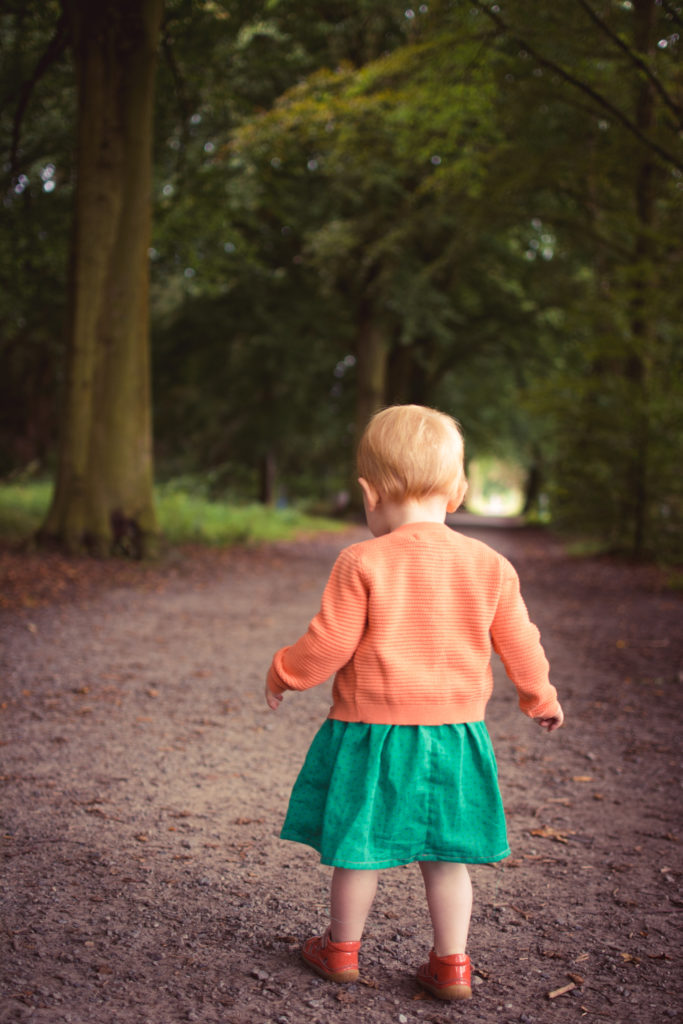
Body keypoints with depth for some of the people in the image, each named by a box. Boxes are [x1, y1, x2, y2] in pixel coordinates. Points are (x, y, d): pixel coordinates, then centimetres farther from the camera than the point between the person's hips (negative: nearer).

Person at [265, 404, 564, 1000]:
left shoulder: (362, 564, -14)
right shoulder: (490, 566, -2)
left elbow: (329, 645, -12)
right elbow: (520, 645, 6)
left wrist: (283, 674, 7)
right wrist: (542, 699, 24)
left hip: (372, 733, -3)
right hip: (455, 734, 3)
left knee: (359, 847, 12)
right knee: (445, 853, 15)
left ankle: (342, 949, 30)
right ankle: (451, 965, 23)